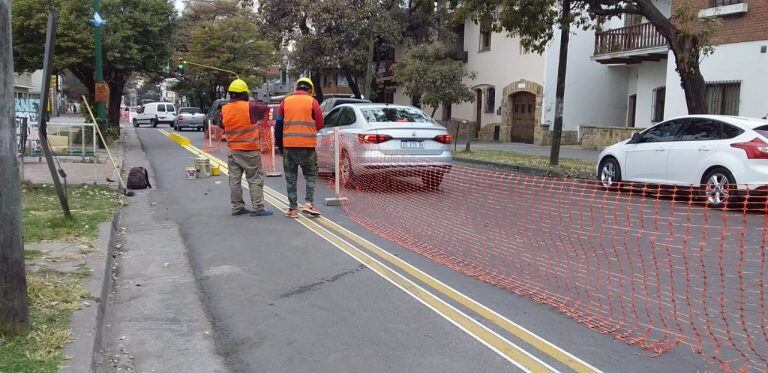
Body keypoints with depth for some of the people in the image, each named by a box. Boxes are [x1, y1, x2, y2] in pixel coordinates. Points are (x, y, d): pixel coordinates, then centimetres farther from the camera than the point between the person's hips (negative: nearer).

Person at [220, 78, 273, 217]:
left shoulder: (224, 109, 0)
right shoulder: (249, 107, -14)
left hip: (233, 150, 5)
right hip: (250, 150, -5)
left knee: (235, 179, 10)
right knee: (255, 179, 1)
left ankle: (237, 207, 14)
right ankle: (257, 208, 0)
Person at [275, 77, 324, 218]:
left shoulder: (286, 101, 8)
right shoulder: (312, 102, -1)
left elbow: (278, 125, 9)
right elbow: (319, 125, 2)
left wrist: (279, 145, 16)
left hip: (288, 145, 2)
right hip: (307, 146, -2)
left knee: (291, 178, 9)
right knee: (310, 175, 11)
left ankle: (293, 208, 10)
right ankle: (309, 203, -3)